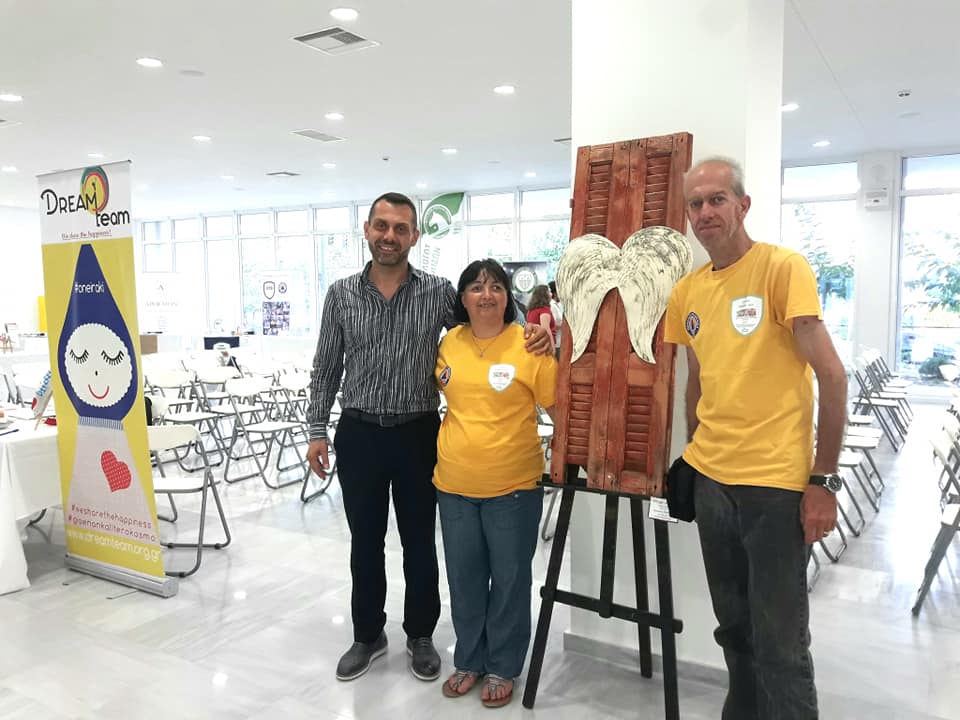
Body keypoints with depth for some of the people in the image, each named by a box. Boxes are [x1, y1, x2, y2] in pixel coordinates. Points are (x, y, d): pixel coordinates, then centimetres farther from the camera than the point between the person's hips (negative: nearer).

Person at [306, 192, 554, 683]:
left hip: (417, 434, -1)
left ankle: (420, 635, 32)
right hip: (358, 434, 1)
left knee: (419, 542, 12)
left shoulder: (439, 292, -4)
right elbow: (325, 368, 6)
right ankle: (368, 634, 33)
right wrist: (317, 430, 1)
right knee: (365, 542, 14)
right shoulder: (341, 294, 1)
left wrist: (535, 334, -21)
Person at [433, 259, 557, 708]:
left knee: (509, 579, 12)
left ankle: (502, 668, 31)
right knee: (464, 578, 17)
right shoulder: (447, 343, 3)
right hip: (454, 484, 4)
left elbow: (558, 406, -6)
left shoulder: (529, 344, -9)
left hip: (512, 485, -3)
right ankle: (469, 661, 37)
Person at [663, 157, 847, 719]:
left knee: (779, 645, 4)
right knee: (733, 627, 20)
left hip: (777, 484, -5)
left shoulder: (784, 268, -10)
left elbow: (832, 376, -13)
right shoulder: (686, 292, 7)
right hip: (711, 481, 6)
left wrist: (823, 480, -14)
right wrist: (697, 459, 13)